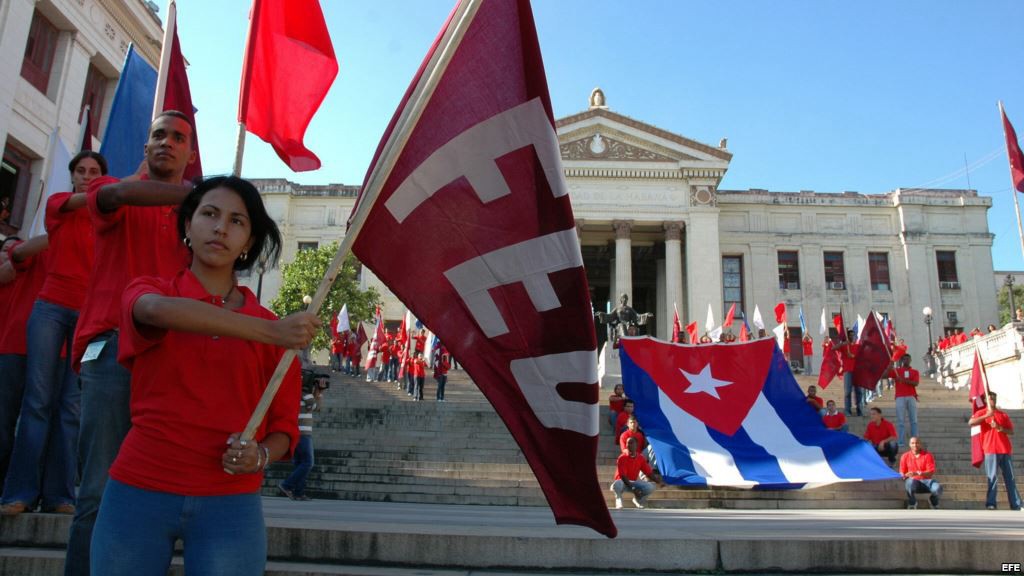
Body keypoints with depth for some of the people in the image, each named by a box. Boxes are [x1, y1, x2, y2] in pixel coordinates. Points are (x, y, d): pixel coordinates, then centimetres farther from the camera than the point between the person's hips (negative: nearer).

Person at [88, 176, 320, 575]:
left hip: (231, 506, 1)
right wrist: (272, 332, -32)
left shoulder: (269, 327, 5)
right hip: (138, 493, 0)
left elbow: (284, 425, 8)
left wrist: (260, 456, -14)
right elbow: (159, 311, -22)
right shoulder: (146, 291, 3)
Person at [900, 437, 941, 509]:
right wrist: (905, 475, -19)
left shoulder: (928, 455, 0)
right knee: (910, 482, -38)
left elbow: (931, 472, -9)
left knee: (938, 488, -31)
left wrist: (917, 473, -26)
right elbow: (902, 473, 7)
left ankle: (933, 502, 10)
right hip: (913, 480, -1)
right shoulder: (905, 456, 5)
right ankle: (912, 505, -11)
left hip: (926, 480, 1)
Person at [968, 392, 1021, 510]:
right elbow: (970, 423, -12)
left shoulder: (1003, 414, 18)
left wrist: (1000, 428, -8)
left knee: (1010, 478, 4)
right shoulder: (981, 413, 6)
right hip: (990, 450, -4)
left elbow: (1011, 431, 12)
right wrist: (986, 416, -18)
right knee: (992, 477, -9)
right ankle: (991, 504, -10)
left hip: (1006, 450, 4)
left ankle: (1016, 505, 6)